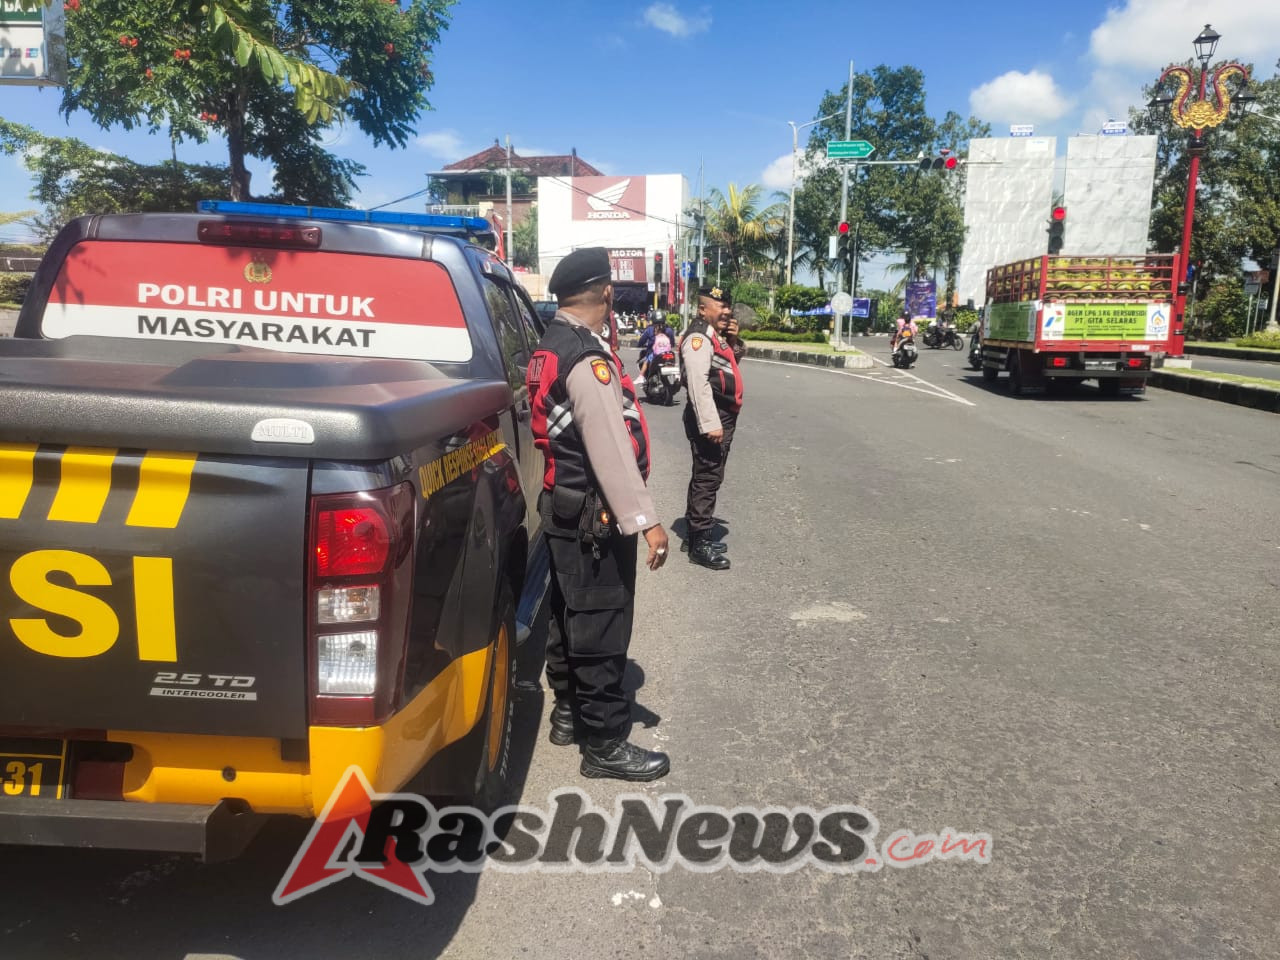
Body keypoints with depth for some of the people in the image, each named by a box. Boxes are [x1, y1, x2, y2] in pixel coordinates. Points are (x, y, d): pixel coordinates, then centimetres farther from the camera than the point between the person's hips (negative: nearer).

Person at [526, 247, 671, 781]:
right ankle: (605, 745, 10)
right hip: (594, 515, -10)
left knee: (570, 613, 20)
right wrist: (645, 520, -25)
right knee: (601, 625, -1)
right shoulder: (588, 359, -20)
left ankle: (569, 712, 35)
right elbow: (611, 448, -26)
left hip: (562, 505, 10)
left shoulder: (551, 347, 10)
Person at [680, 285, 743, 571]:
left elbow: (736, 359, 32)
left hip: (723, 417, 11)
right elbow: (699, 384, -25)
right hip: (711, 419, -11)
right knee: (707, 478, -8)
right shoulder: (698, 337, -15)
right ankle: (700, 544, -3)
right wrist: (710, 424, -30)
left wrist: (735, 340, 10)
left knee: (707, 477, 16)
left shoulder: (717, 335, 16)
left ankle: (699, 534, 27)